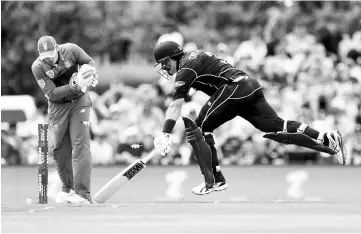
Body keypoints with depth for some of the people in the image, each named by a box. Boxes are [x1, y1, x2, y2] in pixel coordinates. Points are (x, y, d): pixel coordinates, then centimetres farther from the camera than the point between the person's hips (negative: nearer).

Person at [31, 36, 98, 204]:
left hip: (79, 101, -1)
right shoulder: (38, 67, -16)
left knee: (80, 144, -13)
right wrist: (75, 86, -32)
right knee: (60, 149, 4)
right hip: (58, 107, 1)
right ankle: (68, 188, 25)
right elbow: (52, 93, -21)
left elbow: (89, 62, 2)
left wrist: (91, 73, -21)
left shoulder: (70, 50, -15)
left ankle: (83, 193, -18)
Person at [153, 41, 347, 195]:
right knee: (276, 126, 4)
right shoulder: (193, 57, 25)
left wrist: (165, 134, -15)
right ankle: (326, 138, -8)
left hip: (234, 88, -10)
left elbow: (176, 105, -11)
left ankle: (214, 181, -7)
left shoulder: (186, 69, -3)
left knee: (198, 128, -3)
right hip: (250, 86, 10)